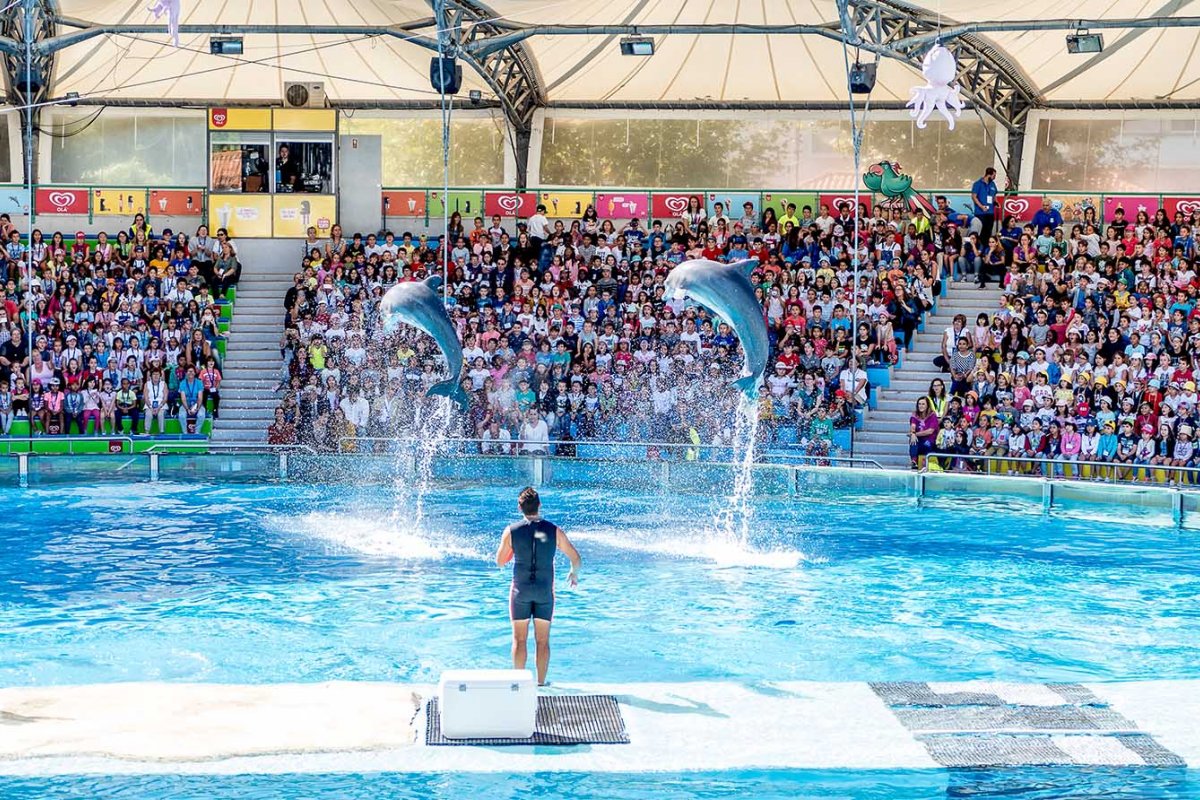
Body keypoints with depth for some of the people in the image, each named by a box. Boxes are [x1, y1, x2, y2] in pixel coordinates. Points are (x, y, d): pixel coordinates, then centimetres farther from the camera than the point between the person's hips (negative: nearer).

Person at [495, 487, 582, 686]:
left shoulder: (511, 531, -6)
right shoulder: (553, 530, -4)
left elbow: (500, 561, 5)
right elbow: (575, 558, 2)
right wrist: (574, 573, 22)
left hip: (521, 590, -1)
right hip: (545, 591, 1)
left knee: (519, 639, 8)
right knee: (543, 640, 8)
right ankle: (541, 683, 9)